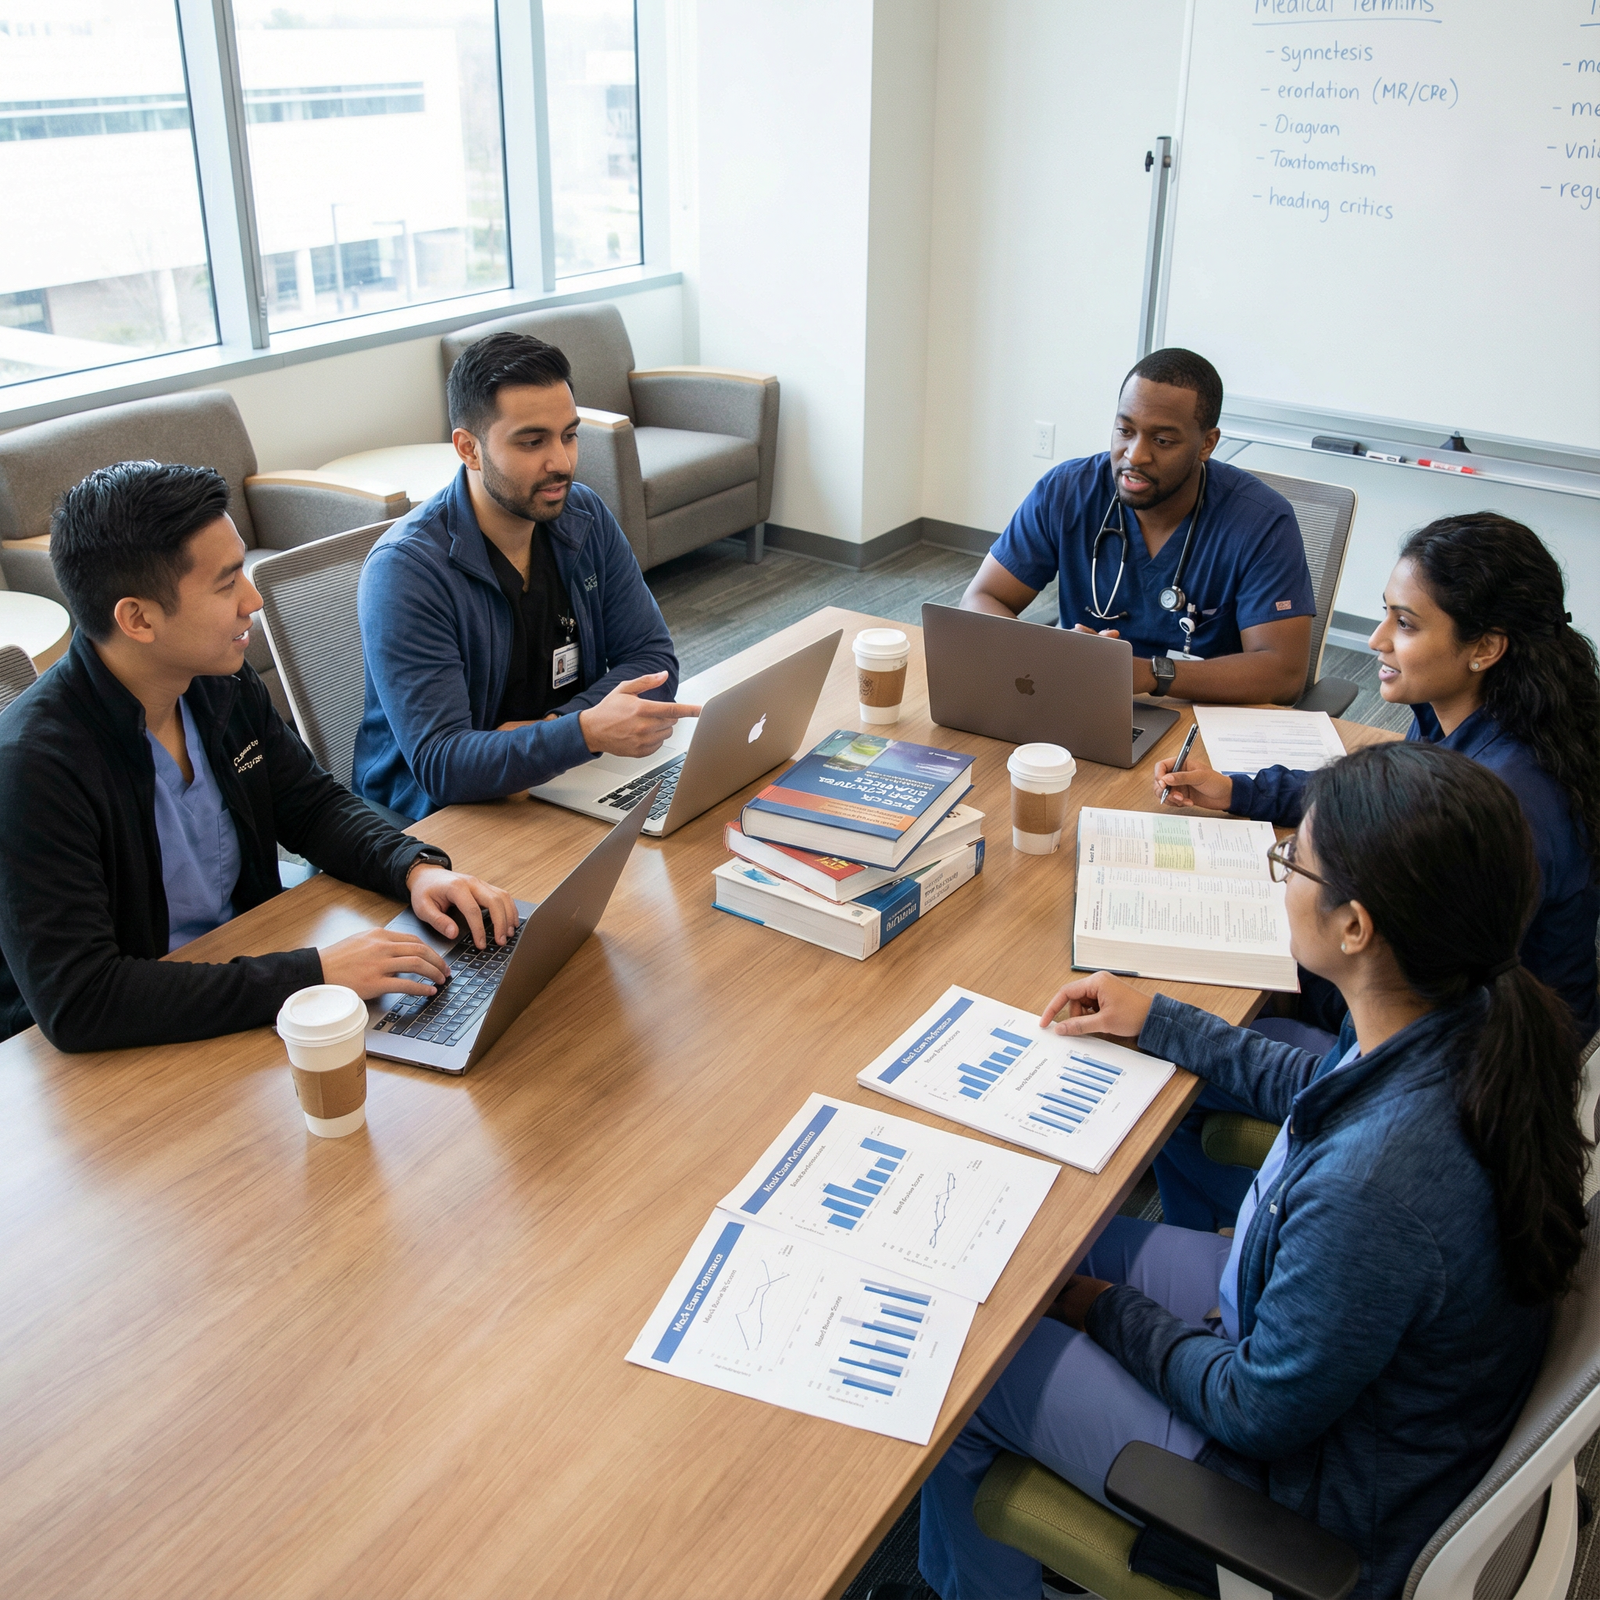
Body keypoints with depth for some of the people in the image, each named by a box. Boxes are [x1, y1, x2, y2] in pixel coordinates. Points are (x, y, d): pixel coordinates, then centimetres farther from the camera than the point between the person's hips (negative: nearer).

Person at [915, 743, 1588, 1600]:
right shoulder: (1484, 1023, -17)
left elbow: (1260, 1413, -24)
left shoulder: (1376, 1187, -42)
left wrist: (1112, 1312, -8)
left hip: (1325, 1496, -8)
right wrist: (1158, 1022, 11)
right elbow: (1321, 1088, 7)